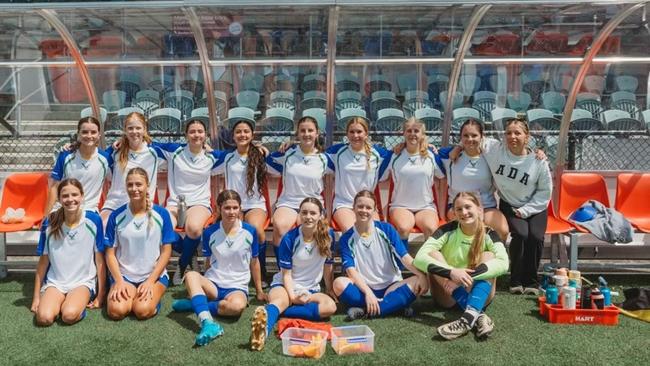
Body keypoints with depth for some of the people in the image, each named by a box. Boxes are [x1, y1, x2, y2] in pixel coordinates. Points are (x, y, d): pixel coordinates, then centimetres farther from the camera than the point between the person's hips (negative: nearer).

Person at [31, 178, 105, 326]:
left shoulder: (93, 220, -9)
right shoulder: (50, 223, -5)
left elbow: (99, 260, -3)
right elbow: (43, 261, 4)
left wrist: (100, 295, -1)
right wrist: (36, 297, 7)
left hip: (83, 281, -2)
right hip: (55, 282, 2)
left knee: (69, 315, -29)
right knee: (44, 318, -25)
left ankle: (80, 303, 2)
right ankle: (61, 302, 5)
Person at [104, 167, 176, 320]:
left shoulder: (161, 214, -5)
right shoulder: (116, 216, -2)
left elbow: (166, 252, -3)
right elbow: (110, 253, 2)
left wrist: (150, 281, -12)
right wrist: (119, 281, -12)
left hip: (155, 275, -1)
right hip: (124, 275, 2)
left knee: (143, 311, -26)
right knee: (116, 311, -23)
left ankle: (153, 296, 7)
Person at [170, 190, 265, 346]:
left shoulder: (250, 231, -4)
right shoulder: (210, 232, -3)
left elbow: (254, 262, 7)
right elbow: (209, 262, 11)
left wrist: (259, 290, 14)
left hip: (238, 287, -1)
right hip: (213, 283, 1)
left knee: (237, 305, -37)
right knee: (191, 275, -32)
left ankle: (195, 304, -15)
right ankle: (208, 323, -47)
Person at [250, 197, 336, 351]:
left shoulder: (328, 235, -7)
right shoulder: (289, 239, -14)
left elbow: (328, 267, 5)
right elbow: (286, 273, -10)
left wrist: (329, 291, 10)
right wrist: (293, 296, -24)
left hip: (311, 289, 3)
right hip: (285, 285, -3)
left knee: (330, 306, -29)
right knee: (280, 300, -38)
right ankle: (264, 329, -72)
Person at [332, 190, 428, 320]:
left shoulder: (386, 229, 1)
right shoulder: (346, 239, -1)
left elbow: (404, 257, -6)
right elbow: (351, 270, -11)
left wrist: (422, 274, -24)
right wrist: (368, 292, -27)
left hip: (390, 286, 2)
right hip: (363, 289, -1)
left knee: (421, 283, -26)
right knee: (339, 283, -30)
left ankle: (366, 310, -28)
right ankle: (396, 305, -28)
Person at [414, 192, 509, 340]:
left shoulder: (489, 234, -8)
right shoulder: (448, 231, -11)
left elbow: (503, 263, -28)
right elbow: (419, 258, -25)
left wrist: (468, 275, -38)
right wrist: (451, 272, -38)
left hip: (477, 295, 0)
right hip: (448, 296, 0)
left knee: (488, 256, -21)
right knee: (433, 255, -23)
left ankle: (469, 317, -44)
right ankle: (478, 315, -37)